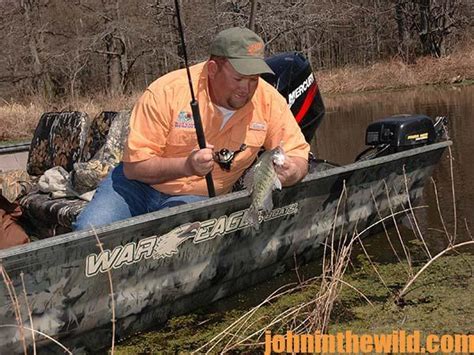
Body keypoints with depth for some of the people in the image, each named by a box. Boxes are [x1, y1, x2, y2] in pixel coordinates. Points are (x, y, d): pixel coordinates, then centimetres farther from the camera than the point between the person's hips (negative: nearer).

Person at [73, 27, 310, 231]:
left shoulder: (269, 101, -11)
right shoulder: (166, 92, -20)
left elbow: (298, 156, -2)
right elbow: (133, 167, -18)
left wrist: (288, 172, -27)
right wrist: (187, 166, -35)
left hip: (199, 198, 1)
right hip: (139, 185, -1)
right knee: (89, 230, -24)